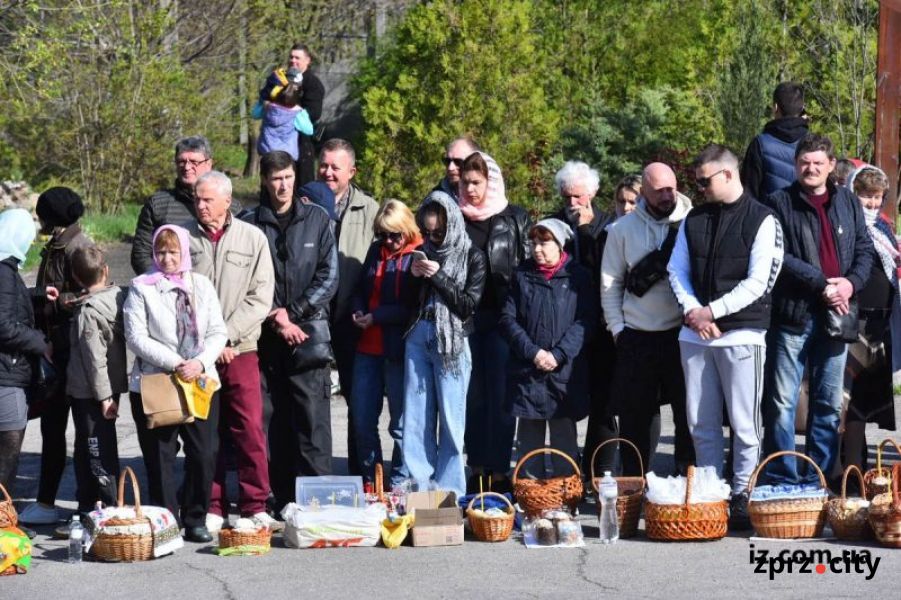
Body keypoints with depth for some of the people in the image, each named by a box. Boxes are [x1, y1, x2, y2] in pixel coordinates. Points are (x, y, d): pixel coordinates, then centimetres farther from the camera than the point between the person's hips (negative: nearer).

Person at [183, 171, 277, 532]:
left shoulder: (252, 238, 5)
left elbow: (261, 297, 1)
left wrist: (226, 336, -8)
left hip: (240, 349, 0)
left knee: (250, 428, -4)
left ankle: (255, 507, 4)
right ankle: (212, 509, 9)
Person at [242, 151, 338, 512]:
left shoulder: (316, 219, 7)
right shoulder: (250, 224, 5)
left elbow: (329, 276, 3)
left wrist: (293, 312, -5)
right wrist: (277, 321, -7)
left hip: (309, 331, -1)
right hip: (267, 335, 1)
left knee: (313, 419, -7)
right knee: (275, 420, 3)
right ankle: (284, 500, 8)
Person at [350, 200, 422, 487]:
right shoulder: (376, 251, 13)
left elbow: (416, 307, -12)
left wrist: (376, 317, -14)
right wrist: (358, 312, 1)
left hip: (399, 350, -6)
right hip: (368, 348, 6)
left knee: (400, 423, 2)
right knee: (362, 420, 9)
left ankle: (398, 485, 9)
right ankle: (371, 482, 20)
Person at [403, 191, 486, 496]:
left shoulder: (471, 256, -1)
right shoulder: (426, 252, 13)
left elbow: (469, 304, -6)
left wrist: (437, 276, -11)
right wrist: (412, 276, -1)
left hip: (452, 340, -5)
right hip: (419, 336, 5)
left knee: (450, 418, -3)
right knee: (415, 416, 3)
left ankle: (449, 491, 2)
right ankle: (418, 488, 8)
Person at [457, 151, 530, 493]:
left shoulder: (514, 219, 4)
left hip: (502, 315, -2)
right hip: (465, 318, 2)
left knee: (501, 395, -2)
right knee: (472, 396, 4)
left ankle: (499, 470, 1)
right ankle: (477, 467, 10)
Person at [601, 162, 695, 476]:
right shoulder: (623, 229, 5)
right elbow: (610, 282, 8)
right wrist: (617, 328, 2)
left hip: (682, 333, -1)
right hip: (637, 337, 1)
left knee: (688, 413, 2)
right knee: (634, 418, 5)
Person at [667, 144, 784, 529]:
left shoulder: (761, 220, -3)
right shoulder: (694, 220, 14)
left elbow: (757, 282, -9)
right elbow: (677, 270, 11)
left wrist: (711, 311, -11)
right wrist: (692, 310, -6)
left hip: (742, 334, -5)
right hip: (695, 334, 5)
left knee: (744, 424, -2)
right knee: (701, 423, 8)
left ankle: (741, 497, 4)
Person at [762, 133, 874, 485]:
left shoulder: (848, 203, 12)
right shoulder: (779, 204, -2)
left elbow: (865, 249, 12)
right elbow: (778, 257, -11)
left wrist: (852, 282, -8)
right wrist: (821, 284, -16)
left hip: (835, 313, 5)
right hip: (793, 314, -4)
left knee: (829, 403, 10)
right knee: (782, 402, -5)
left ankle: (819, 477, 18)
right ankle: (782, 478, 1)